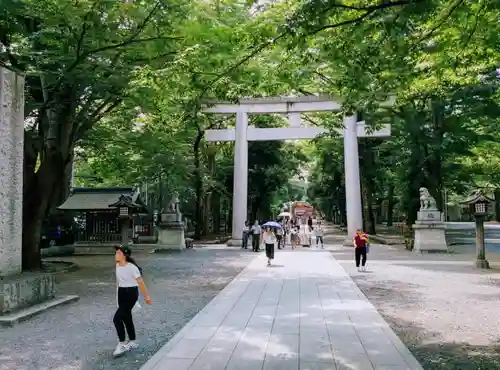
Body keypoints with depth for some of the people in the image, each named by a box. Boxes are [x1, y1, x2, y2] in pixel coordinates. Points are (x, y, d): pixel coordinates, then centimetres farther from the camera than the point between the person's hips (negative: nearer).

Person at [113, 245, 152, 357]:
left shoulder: (131, 267, -20)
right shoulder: (118, 266, 3)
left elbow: (140, 282, -15)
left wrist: (146, 296, -10)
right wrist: (118, 295, 21)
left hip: (131, 293, -8)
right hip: (121, 293, 8)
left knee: (117, 318, -11)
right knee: (126, 317, 15)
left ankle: (121, 344, 3)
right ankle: (132, 342, 31)